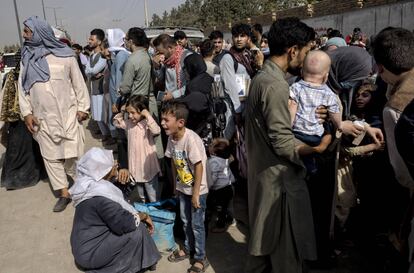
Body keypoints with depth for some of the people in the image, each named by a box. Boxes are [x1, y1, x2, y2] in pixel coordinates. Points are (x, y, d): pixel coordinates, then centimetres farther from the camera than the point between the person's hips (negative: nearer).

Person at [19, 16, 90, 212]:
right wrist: (27, 113, 0)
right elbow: (23, 87, 8)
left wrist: (82, 107, -3)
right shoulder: (27, 58, 6)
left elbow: (78, 83, 0)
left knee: (71, 154, 1)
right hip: (43, 118, 4)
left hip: (67, 114, -3)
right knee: (50, 156, 5)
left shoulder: (65, 55, -4)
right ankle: (64, 194, 15)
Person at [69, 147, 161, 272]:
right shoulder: (100, 195, -29)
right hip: (89, 252, -9)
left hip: (86, 241, 9)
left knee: (136, 222, 9)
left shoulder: (89, 183, 1)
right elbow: (125, 224, -29)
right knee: (138, 230, -17)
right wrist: (144, 216, -11)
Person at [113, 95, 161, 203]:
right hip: (135, 165, 7)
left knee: (152, 194, 6)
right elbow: (116, 123, 17)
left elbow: (156, 131, -39)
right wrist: (121, 112, 1)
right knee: (140, 191, 25)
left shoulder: (147, 123, -19)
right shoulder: (129, 123, 2)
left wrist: (148, 115, -34)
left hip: (148, 165, -7)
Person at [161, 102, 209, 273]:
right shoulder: (171, 138, -5)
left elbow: (199, 166, -26)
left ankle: (201, 258, 22)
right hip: (183, 188, 7)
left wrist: (196, 193, -21)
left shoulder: (191, 139, -28)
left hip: (197, 189, -7)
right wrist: (176, 185, 11)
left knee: (196, 224, 5)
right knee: (185, 221, 21)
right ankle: (188, 248, 42)